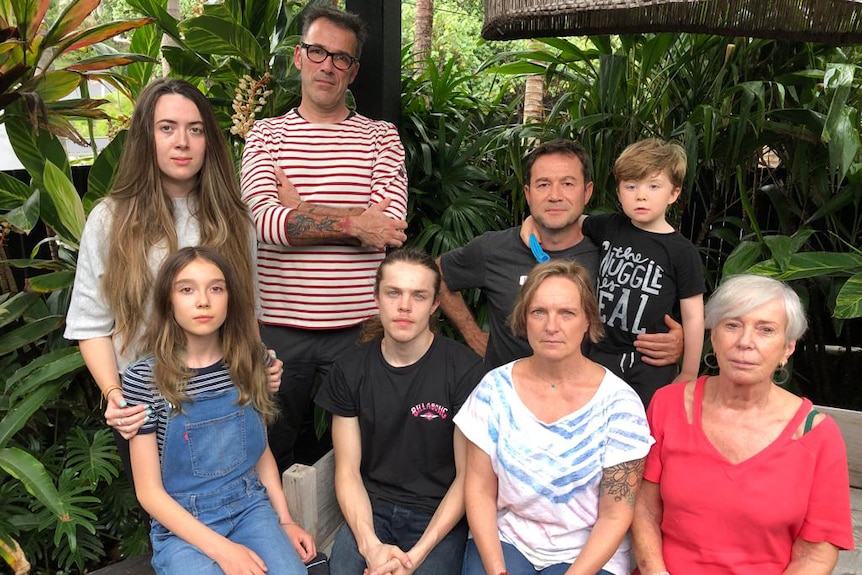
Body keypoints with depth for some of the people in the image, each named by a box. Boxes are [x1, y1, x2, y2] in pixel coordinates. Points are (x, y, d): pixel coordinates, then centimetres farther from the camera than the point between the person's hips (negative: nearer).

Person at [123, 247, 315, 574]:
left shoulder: (249, 363, 1)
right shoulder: (144, 379, -10)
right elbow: (149, 492, -7)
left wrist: (284, 520, 3)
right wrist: (221, 549, -16)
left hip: (250, 507, 3)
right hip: (181, 525, -2)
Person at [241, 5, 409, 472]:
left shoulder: (381, 137, 6)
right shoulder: (265, 135, 6)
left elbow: (388, 227, -10)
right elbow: (266, 223, -11)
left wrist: (301, 208, -9)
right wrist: (353, 223, -14)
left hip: (358, 325, 0)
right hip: (279, 324, 1)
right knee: (270, 452, 15)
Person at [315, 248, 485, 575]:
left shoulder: (465, 370, -9)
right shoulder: (350, 372, 0)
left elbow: (467, 476, -7)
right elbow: (348, 472, 1)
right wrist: (370, 545, -14)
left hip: (440, 514, -2)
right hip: (371, 509, 2)